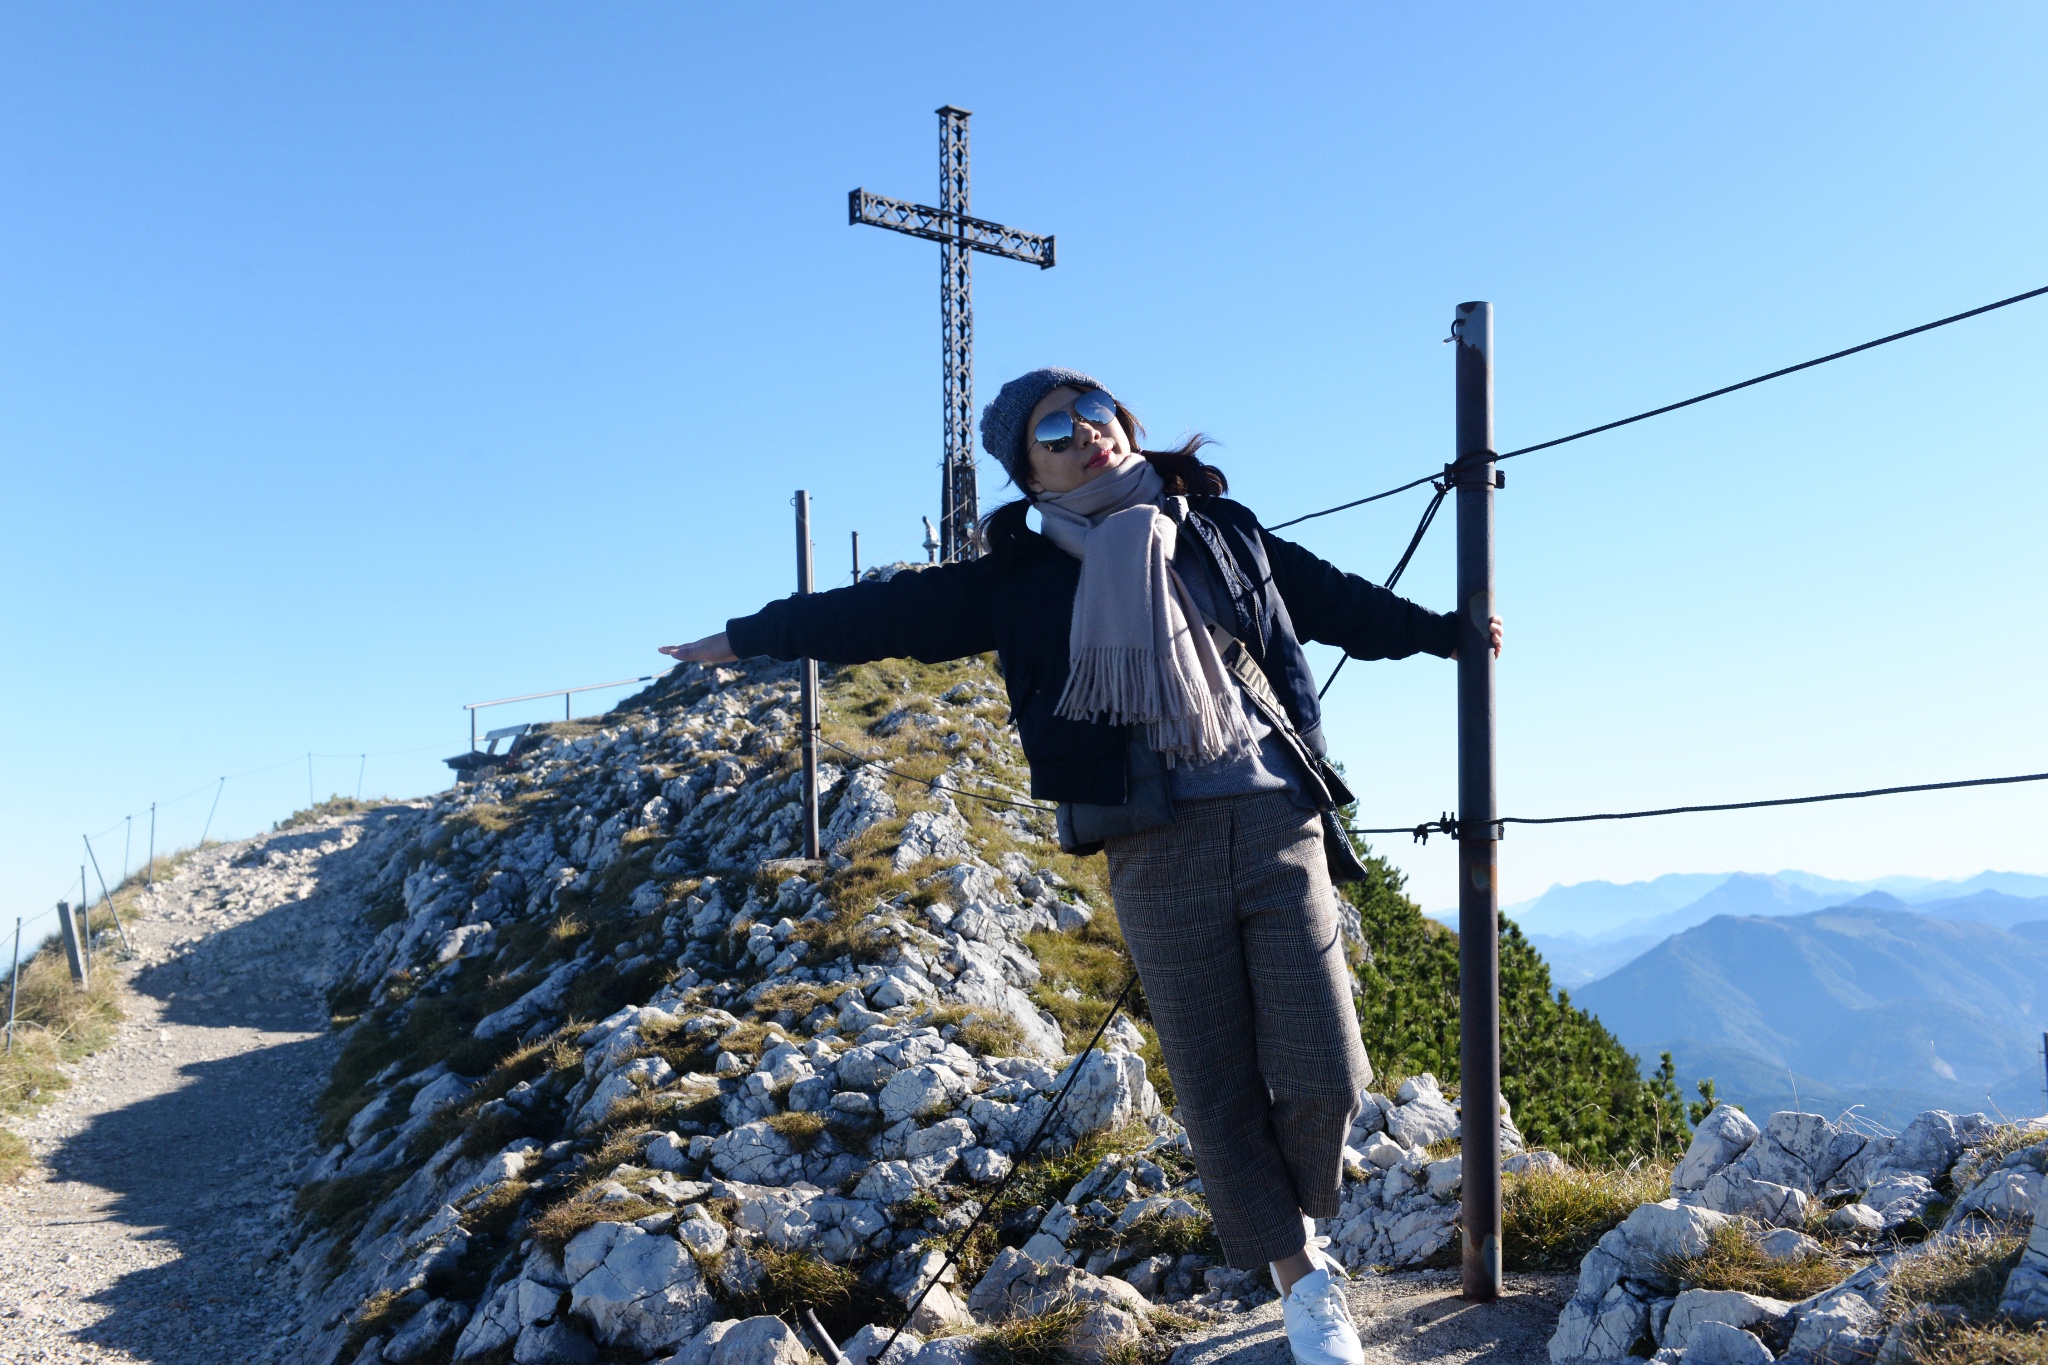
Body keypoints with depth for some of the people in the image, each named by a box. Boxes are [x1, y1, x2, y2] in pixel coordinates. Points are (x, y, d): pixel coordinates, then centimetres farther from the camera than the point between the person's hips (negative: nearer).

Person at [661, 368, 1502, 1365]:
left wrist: (1447, 631, 32)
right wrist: (748, 638, 15)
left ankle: (1296, 1221, 28)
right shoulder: (1022, 581, 8)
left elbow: (1339, 603, 24)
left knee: (1325, 1073, -2)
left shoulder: (1221, 532, 14)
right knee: (1219, 1091, 1)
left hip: (1277, 827, 2)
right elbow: (891, 612, 11)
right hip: (1157, 852, -1)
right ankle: (1298, 1274, 20)